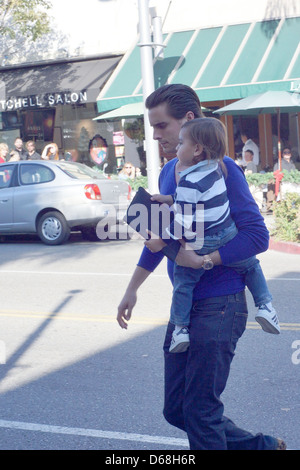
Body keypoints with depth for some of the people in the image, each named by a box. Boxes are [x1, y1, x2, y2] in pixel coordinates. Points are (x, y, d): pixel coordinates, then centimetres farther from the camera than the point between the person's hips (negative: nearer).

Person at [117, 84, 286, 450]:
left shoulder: (220, 169, -13)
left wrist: (202, 259, -24)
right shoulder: (168, 172, 11)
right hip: (185, 305, 8)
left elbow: (257, 236, -18)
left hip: (219, 306, -8)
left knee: (200, 413, -3)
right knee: (176, 410, 13)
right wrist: (132, 289, 25)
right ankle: (263, 446, 27)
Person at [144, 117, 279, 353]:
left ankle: (180, 328, 9)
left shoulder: (189, 182, -22)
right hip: (229, 237, 6)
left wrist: (162, 241, -10)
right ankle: (265, 305, 21)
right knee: (250, 265, 27)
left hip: (200, 248, -6)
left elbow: (185, 225, -21)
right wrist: (171, 199, 16)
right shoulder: (217, 169, -1)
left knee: (183, 281, 9)